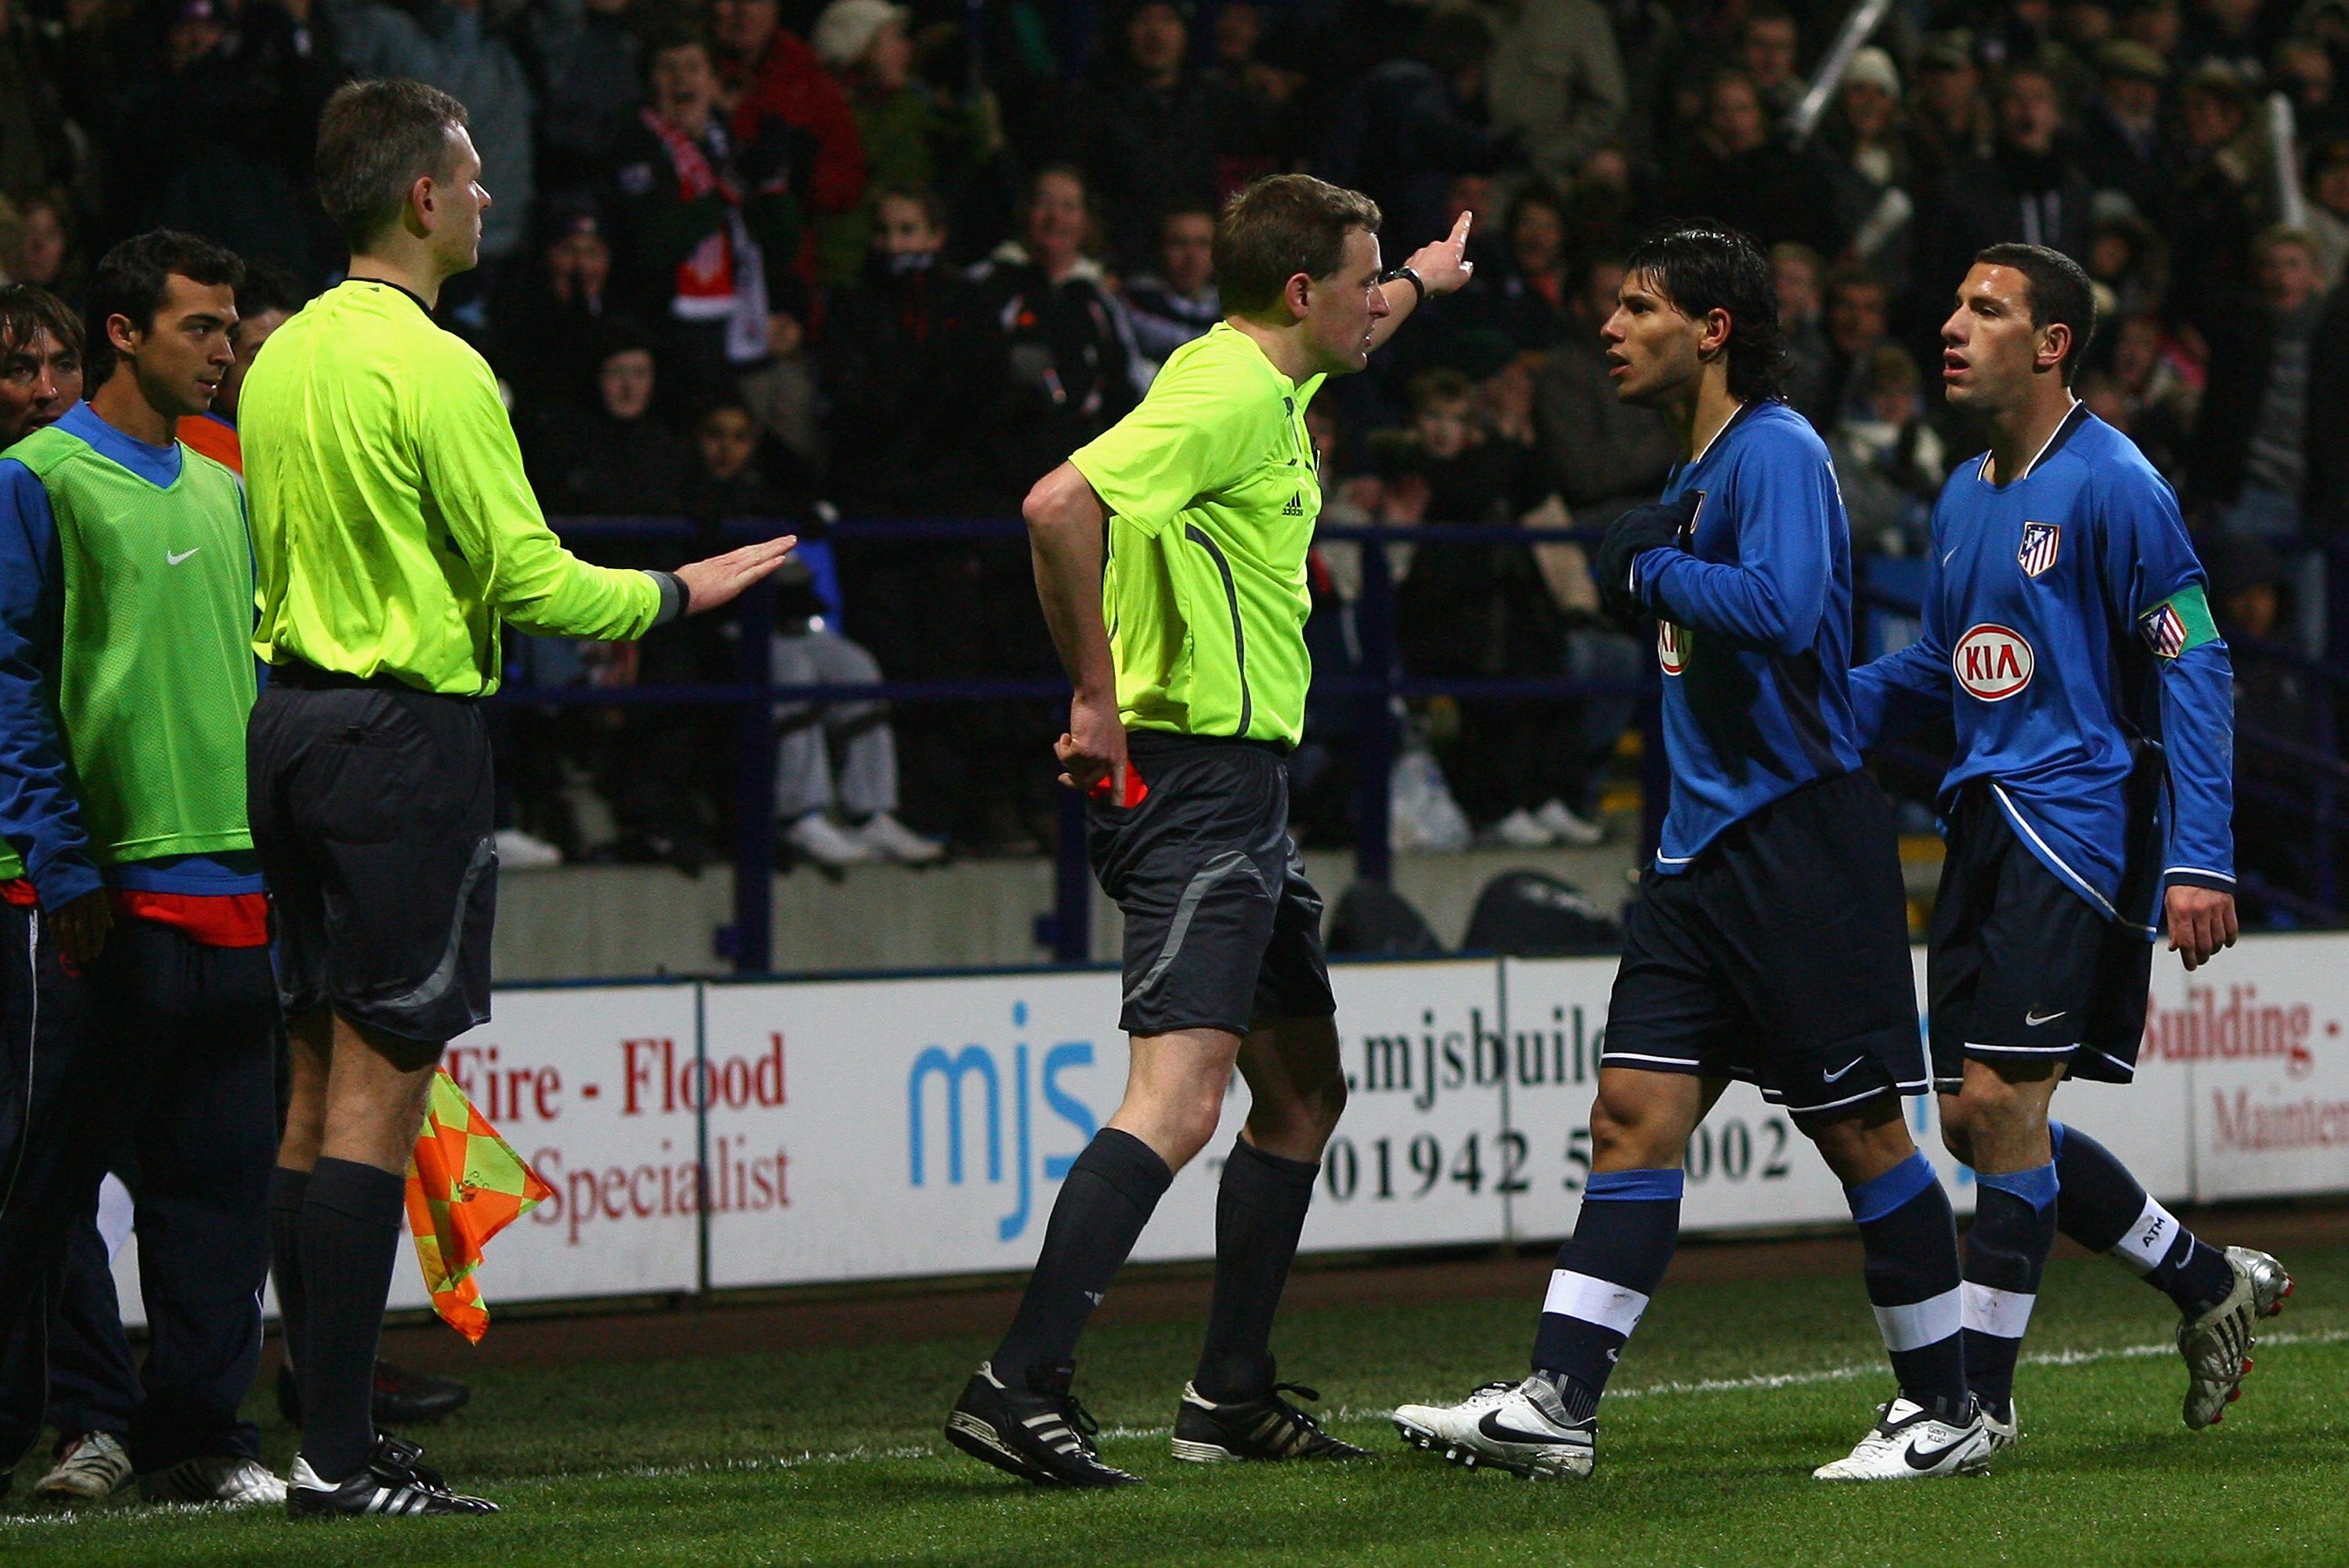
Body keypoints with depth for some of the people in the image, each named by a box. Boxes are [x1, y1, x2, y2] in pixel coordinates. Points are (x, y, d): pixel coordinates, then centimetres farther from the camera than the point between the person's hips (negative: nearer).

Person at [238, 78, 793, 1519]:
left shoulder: (283, 360, 12)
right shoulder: (434, 369, -14)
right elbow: (527, 579, -14)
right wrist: (675, 593, 2)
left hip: (290, 722, 9)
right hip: (404, 735, -9)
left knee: (321, 1083, 9)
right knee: (379, 1090, -8)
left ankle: (332, 1424, 11)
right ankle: (343, 1454, -10)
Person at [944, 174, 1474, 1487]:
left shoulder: (1269, 382, 16)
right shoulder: (1224, 395, -15)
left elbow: (1349, 335, 43)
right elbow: (1059, 506, -29)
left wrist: (1421, 283, 60)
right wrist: (1096, 695, -24)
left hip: (1248, 797, 11)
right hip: (1197, 779, -11)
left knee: (1304, 1091, 16)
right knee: (1179, 1101, -19)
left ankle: (1234, 1395, 22)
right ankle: (1019, 1388, -24)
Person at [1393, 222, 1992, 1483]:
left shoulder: (1776, 452, -12)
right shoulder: (1693, 474, 17)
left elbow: (1781, 611, -27)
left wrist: (1657, 573, -15)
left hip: (1797, 840, -9)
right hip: (1705, 847, 9)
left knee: (1860, 1131, -2)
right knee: (1636, 1115, 1)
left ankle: (1946, 1410, 8)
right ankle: (1555, 1405, -3)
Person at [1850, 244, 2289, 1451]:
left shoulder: (2111, 487, -10)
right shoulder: (1963, 499, 14)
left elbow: (2192, 668, -12)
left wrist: (2198, 859, -19)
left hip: (2077, 812, -9)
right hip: (1984, 815, 9)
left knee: (1998, 1102, -13)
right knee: (1977, 1121, 7)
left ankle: (1980, 1397, -7)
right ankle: (2211, 1284, 24)